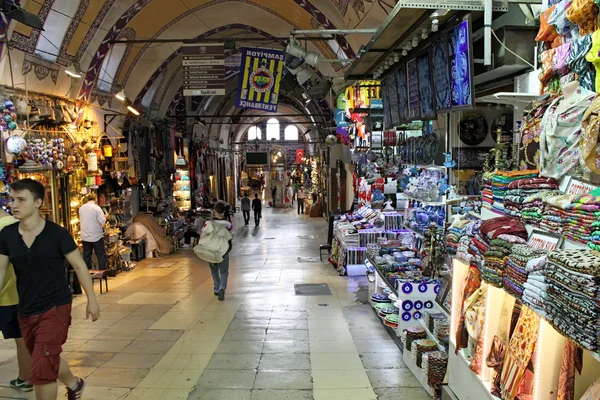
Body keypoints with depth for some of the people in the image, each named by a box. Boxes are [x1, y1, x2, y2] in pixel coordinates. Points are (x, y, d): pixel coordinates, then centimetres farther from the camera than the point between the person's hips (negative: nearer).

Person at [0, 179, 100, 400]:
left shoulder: (57, 233, -14)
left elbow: (79, 266, -6)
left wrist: (91, 299, -3)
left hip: (55, 308, -5)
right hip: (25, 311, 5)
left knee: (41, 371, -9)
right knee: (48, 360, 24)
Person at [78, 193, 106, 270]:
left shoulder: (81, 208, 4)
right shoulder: (96, 208, -13)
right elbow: (103, 223, -18)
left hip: (85, 237, 5)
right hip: (96, 236, -5)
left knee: (86, 255, 13)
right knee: (101, 255, 3)